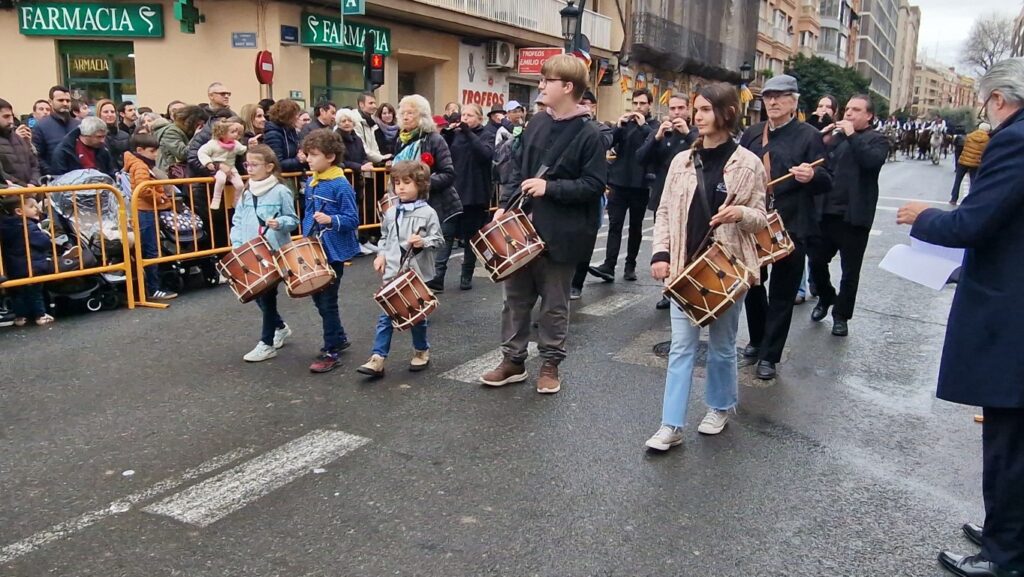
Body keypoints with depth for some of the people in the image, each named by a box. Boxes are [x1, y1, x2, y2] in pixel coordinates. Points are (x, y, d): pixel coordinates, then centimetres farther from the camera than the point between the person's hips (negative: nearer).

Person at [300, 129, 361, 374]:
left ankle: (331, 352, 10)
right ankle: (339, 338, 36)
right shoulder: (310, 183, 7)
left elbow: (353, 220, -17)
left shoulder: (341, 186, -16)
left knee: (327, 301, -1)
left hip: (333, 252, -8)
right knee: (318, 297, 17)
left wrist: (331, 220, -32)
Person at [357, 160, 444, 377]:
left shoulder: (427, 213, -7)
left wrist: (423, 242, -24)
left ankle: (422, 351, 32)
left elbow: (438, 240, -6)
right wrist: (381, 255, 2)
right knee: (385, 316, 0)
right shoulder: (391, 213, 7)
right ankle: (378, 358, 1)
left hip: (417, 273, -3)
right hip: (392, 273, 3)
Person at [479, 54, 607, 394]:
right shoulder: (537, 124, 7)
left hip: (559, 232, -6)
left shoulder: (588, 134, -11)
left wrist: (550, 187, -20)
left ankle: (550, 364, 24)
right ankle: (513, 360, 25)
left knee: (554, 303, 8)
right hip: (522, 224, 6)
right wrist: (505, 206, 3)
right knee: (516, 296, 13)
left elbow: (594, 184, -14)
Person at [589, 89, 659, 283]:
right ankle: (609, 266, -11)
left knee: (635, 227, 9)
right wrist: (618, 127, -14)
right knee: (614, 224, -6)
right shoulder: (624, 123, 11)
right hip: (619, 182, 1)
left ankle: (630, 265, 17)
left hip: (641, 184, -1)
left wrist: (643, 125, -16)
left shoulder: (655, 125, 4)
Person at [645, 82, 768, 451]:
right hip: (685, 266, 2)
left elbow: (760, 219, 0)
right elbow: (664, 213, 6)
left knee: (721, 344, 12)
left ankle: (720, 407, 35)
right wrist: (660, 253, -6)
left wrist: (740, 213, -22)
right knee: (681, 345, 2)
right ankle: (671, 426, 5)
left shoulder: (748, 164, -4)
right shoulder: (682, 161, 5)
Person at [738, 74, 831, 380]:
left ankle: (769, 355, 13)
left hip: (791, 226, -4)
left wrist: (812, 176, -29)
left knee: (782, 294, 4)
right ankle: (757, 340, 35)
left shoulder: (809, 135, -4)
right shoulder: (751, 134, 8)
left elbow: (827, 182, -6)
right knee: (752, 286, 16)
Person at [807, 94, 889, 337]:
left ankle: (841, 315, 20)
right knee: (816, 261, 8)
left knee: (850, 271, 6)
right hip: (826, 213, 4)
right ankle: (825, 298, 33)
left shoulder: (877, 140, -1)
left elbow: (873, 160, -22)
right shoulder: (836, 136, 13)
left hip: (854, 216, -4)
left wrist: (851, 135, -17)